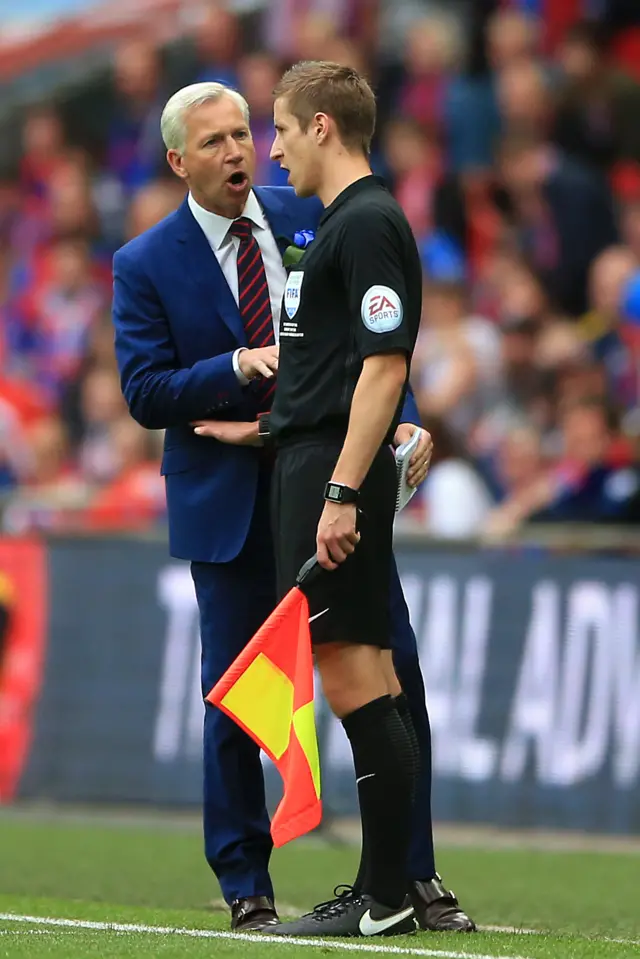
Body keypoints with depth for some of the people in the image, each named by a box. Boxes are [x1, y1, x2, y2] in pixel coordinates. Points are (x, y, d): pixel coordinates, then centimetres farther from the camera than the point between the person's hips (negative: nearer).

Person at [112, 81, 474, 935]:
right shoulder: (146, 266, -3)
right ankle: (246, 887, 14)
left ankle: (413, 876, 8)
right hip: (230, 503, -2)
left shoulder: (310, 220, 4)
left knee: (393, 672, -1)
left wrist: (401, 422, -7)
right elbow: (145, 396, -7)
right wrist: (237, 368, -22)